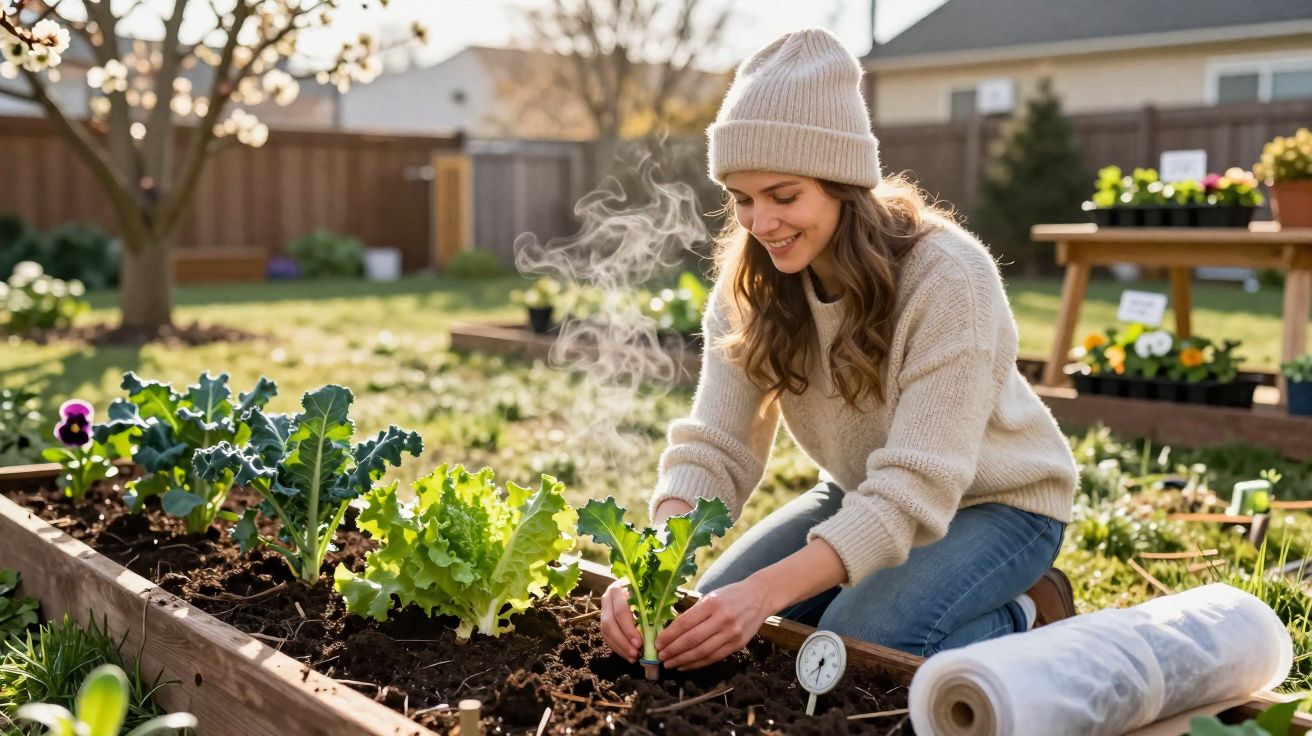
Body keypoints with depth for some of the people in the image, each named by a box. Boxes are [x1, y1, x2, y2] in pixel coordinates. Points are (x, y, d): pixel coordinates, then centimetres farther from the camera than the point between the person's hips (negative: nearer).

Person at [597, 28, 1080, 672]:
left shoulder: (947, 278, -31)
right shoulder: (750, 284, -13)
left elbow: (916, 487, -36)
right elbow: (713, 449, -18)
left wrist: (766, 591, -47)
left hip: (996, 501, -5)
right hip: (864, 495, 6)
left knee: (861, 640, -29)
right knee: (710, 614, -8)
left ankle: (1029, 618, 0)